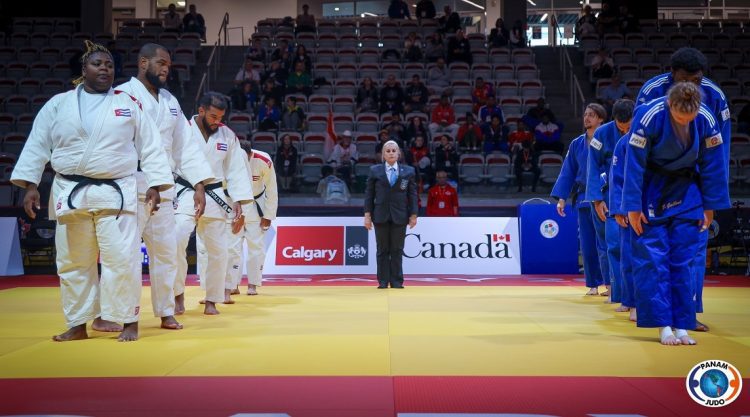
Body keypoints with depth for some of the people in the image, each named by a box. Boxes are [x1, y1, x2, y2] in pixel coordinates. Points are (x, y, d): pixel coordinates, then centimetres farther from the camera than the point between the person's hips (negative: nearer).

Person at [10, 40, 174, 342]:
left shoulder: (129, 104, 5)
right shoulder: (58, 104, 7)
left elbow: (150, 147, 5)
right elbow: (37, 145, 7)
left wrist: (155, 185, -3)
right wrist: (30, 185, -1)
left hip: (116, 192, -2)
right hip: (70, 193, 2)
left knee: (121, 258, -7)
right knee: (73, 261, 7)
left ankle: (129, 321, 6)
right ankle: (78, 324, 19)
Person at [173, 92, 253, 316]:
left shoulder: (228, 135, 4)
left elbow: (236, 170, 6)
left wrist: (239, 202, -1)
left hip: (214, 197, 3)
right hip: (185, 195, -3)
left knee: (217, 250, 5)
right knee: (176, 242, -19)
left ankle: (212, 300, 21)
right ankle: (178, 294, 0)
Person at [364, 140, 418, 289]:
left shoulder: (408, 171, 4)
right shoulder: (375, 170, 4)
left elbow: (412, 194, 4)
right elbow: (369, 193, 4)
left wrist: (413, 214, 0)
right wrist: (367, 214, -1)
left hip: (399, 216, 0)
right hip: (381, 215, 0)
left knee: (397, 250, 4)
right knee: (383, 250, 4)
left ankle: (396, 281, 9)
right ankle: (383, 281, 9)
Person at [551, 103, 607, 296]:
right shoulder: (576, 144, 10)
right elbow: (568, 171, 11)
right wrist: (561, 198, 6)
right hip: (583, 199, 4)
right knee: (587, 244, 6)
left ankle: (610, 283, 5)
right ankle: (593, 284, 17)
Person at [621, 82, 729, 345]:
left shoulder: (707, 121, -15)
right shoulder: (649, 117, -24)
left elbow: (713, 165, -3)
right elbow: (634, 164, -18)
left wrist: (710, 206, 2)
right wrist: (633, 207, -15)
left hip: (686, 192, 3)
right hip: (652, 191, -3)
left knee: (684, 260, 1)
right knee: (652, 258, -7)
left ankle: (681, 326, 8)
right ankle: (663, 325, 0)